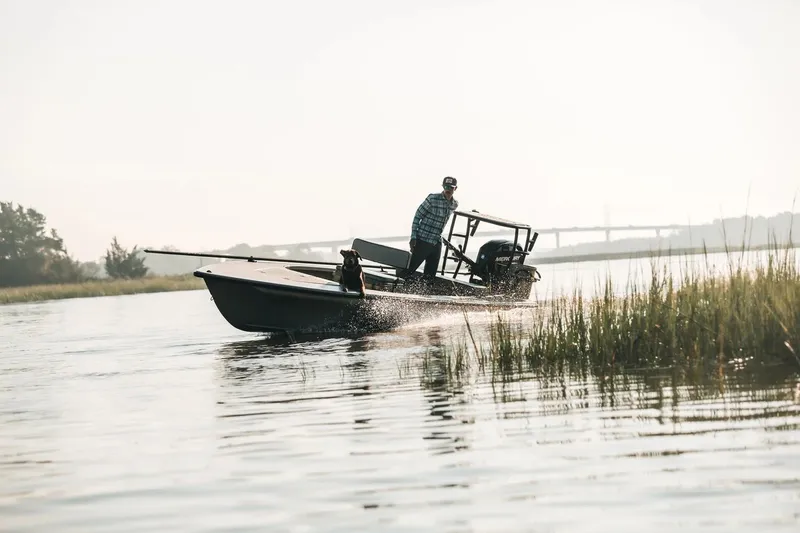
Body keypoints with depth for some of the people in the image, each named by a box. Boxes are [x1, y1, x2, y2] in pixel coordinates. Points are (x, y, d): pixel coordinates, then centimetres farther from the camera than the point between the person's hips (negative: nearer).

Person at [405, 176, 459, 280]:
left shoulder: (454, 204, 6)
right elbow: (418, 216, -8)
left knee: (430, 274, 7)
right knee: (410, 269, -4)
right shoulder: (433, 198, -12)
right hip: (423, 241, -6)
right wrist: (413, 237, -13)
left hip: (437, 243, 6)